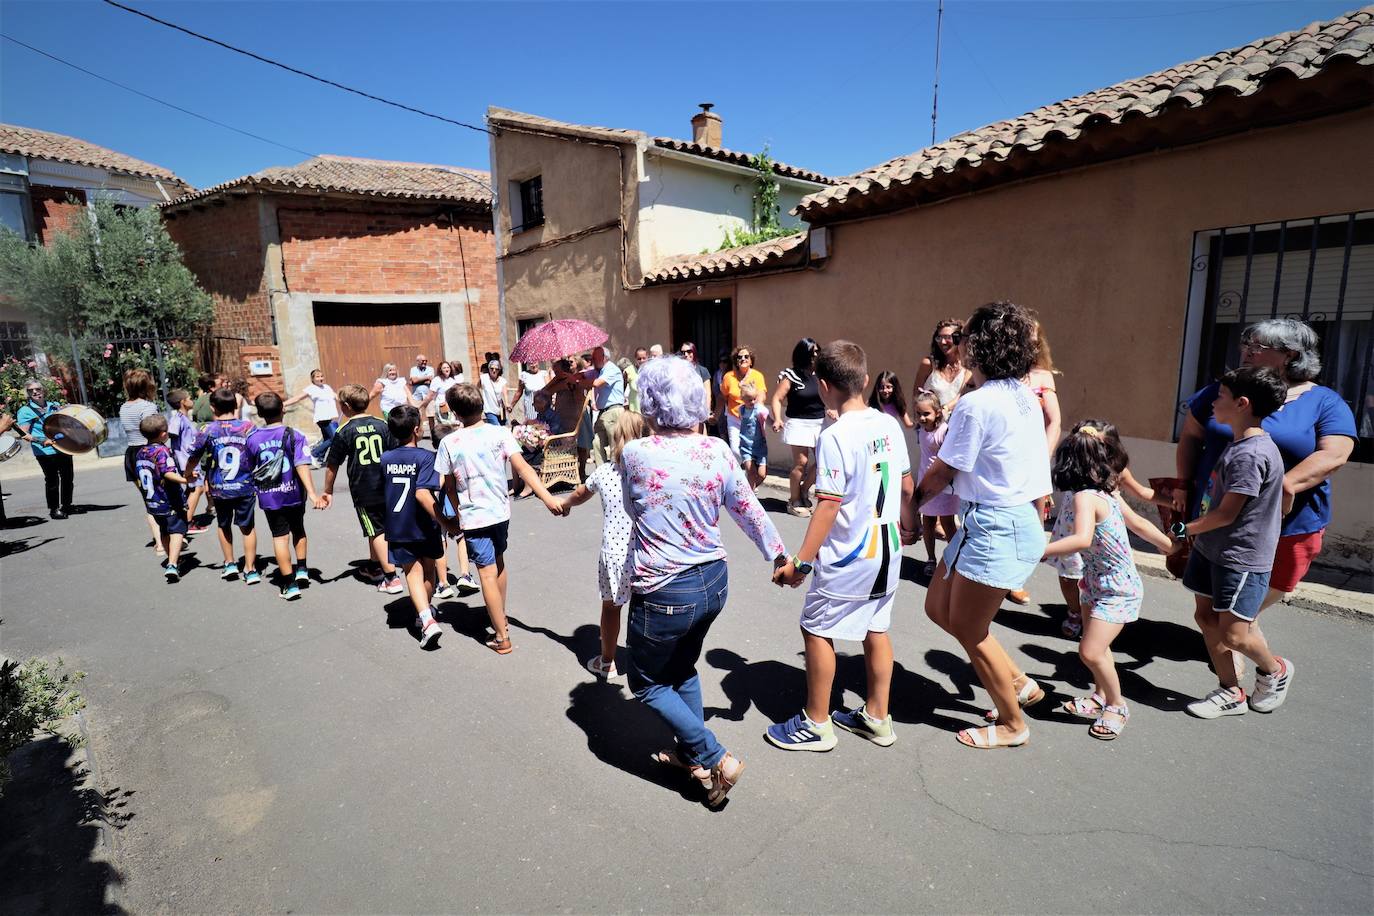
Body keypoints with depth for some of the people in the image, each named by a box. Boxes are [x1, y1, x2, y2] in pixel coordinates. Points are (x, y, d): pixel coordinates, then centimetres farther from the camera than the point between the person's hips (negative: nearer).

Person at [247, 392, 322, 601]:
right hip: (294, 493, 0)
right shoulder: (294, 436, -11)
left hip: (268, 495, 0)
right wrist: (312, 493, -22)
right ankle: (302, 569, 25)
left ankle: (290, 585, 2)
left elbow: (251, 468, 6)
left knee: (280, 537, 3)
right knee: (298, 530, 23)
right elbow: (302, 465, -19)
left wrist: (258, 487, 24)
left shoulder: (252, 438, -3)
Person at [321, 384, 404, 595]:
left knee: (376, 532, 2)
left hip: (363, 491, -4)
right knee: (379, 528, 21)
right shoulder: (382, 425, 2)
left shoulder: (344, 432, -7)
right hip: (386, 488, 4)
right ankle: (374, 567, 38)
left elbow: (332, 465, -2)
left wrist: (328, 491, 11)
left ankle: (391, 578, -3)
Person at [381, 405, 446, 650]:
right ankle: (427, 609, 38)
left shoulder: (385, 458, 1)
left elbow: (386, 489, 11)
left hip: (397, 528, 3)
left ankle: (427, 619, -14)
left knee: (413, 572, 3)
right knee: (427, 568, 20)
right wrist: (443, 520, -26)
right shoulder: (425, 457, -16)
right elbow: (422, 493, -27)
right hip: (423, 527, -2)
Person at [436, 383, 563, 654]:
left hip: (473, 516, -3)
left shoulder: (449, 443, -8)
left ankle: (502, 637, 5)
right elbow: (522, 468, -18)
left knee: (487, 573, 1)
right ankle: (499, 617, 40)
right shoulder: (500, 433, -7)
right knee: (498, 563, 23)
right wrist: (548, 498, -22)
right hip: (500, 511, 3)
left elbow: (449, 487, -1)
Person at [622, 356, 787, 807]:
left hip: (663, 593, -5)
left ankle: (715, 759, 14)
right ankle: (691, 752, 41)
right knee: (682, 667, 28)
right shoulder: (717, 452, -6)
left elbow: (631, 511, 3)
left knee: (648, 683, 17)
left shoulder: (635, 454, -15)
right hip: (714, 582, 6)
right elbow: (751, 512, 2)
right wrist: (780, 555, 16)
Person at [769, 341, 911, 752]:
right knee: (876, 628, 18)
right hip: (888, 549, 8)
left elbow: (829, 506, -23)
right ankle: (877, 717, 32)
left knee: (817, 629, 7)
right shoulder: (889, 425, 1)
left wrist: (800, 561, -18)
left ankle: (816, 724, 20)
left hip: (849, 556, -8)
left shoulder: (835, 437, -20)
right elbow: (907, 486, 10)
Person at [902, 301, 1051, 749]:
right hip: (1018, 516, 9)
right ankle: (1019, 682, 32)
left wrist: (912, 502, 4)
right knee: (939, 608, 18)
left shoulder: (977, 404, -21)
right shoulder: (1023, 395, 7)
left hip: (995, 527, -9)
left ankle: (1012, 724, 29)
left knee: (968, 629, 8)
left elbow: (943, 471, -13)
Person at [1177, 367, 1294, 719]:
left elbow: (1226, 514, -19)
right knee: (1206, 617, 11)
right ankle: (1230, 693, 24)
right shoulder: (1238, 443, 8)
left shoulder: (1251, 454, -23)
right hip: (1214, 549, 9)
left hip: (1242, 558, -9)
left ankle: (1275, 670, 30)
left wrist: (1186, 529, -7)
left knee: (1233, 634, -1)